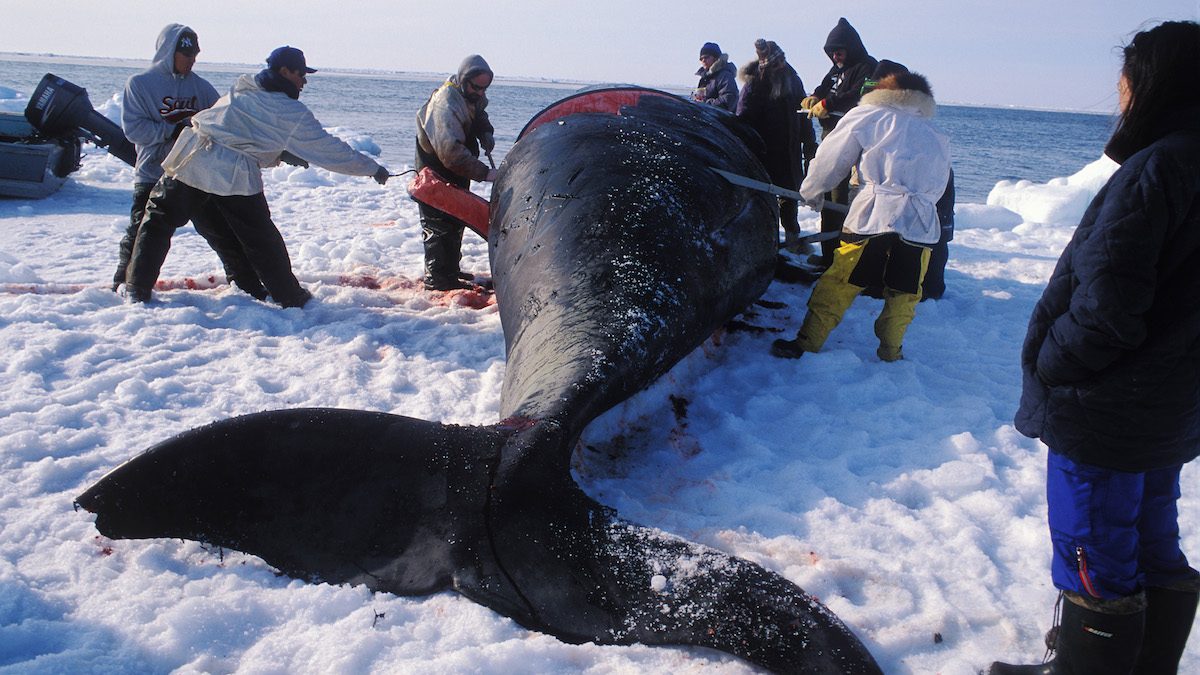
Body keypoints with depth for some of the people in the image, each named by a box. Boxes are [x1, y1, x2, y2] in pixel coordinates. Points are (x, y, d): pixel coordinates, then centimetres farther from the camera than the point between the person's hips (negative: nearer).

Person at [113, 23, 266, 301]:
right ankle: (126, 282, 21)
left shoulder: (200, 86, 8)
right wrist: (174, 130, -19)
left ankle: (247, 282, 15)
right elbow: (134, 128, -9)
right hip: (153, 176, -3)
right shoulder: (139, 84, -2)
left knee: (222, 230, 4)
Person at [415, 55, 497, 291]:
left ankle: (451, 271, 31)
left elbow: (479, 116, 19)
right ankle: (438, 279, -2)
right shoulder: (446, 104, -31)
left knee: (456, 222, 18)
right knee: (439, 225, -8)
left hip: (457, 172, 10)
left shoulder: (472, 96, -2)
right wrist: (484, 173, -41)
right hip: (435, 172, -10)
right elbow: (451, 152, -39)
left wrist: (486, 133, -3)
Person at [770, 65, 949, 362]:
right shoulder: (938, 138, 24)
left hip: (873, 217, -3)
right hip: (922, 223, 4)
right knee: (903, 292, 16)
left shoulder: (866, 116, 11)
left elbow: (830, 160, 13)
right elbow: (937, 189, 22)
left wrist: (811, 191, 27)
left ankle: (807, 343, 7)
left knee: (839, 282, 3)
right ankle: (890, 351, 23)